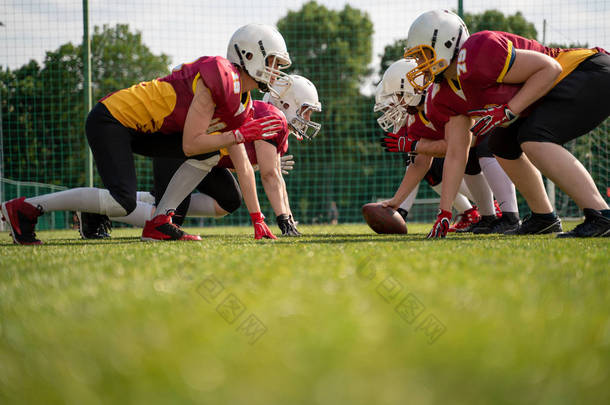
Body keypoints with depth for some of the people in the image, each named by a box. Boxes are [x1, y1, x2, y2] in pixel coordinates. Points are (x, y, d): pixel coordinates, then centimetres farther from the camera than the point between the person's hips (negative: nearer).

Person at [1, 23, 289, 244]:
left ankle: (159, 222, -2)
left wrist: (257, 219, 12)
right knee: (122, 202, -20)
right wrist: (241, 134, -19)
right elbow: (189, 145, -20)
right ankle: (24, 208, -10)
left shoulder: (240, 102, 10)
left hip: (141, 130, 10)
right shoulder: (220, 78, -19)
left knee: (210, 154, 0)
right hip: (112, 119, -10)